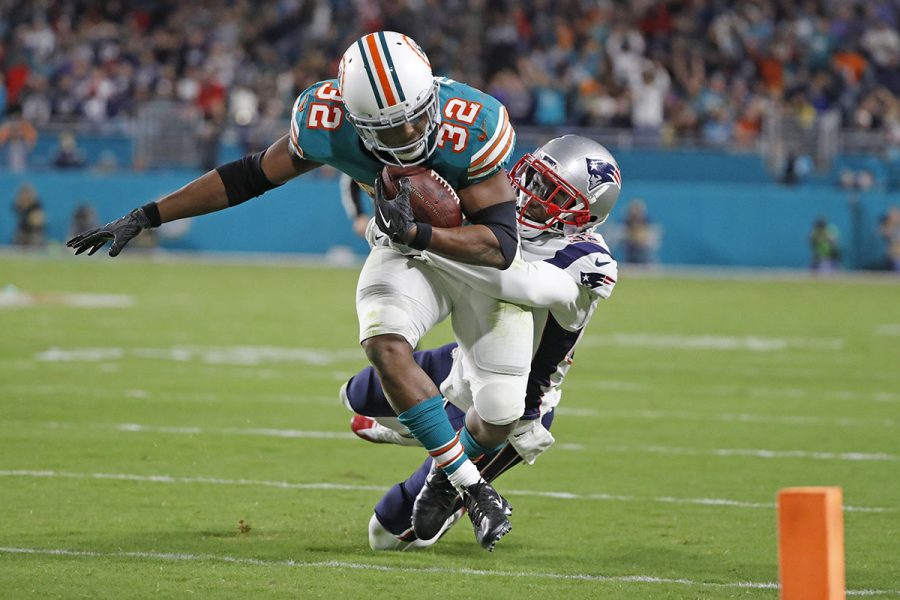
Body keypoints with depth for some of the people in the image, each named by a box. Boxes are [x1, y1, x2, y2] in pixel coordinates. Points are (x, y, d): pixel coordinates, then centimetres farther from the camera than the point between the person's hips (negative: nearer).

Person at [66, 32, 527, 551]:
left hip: (478, 252, -2)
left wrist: (415, 233, -47)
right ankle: (472, 487, -15)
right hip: (407, 250, 2)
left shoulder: (472, 130, -35)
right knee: (386, 346, -29)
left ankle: (456, 471, 31)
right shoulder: (328, 125, -25)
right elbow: (251, 176, -9)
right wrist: (145, 217, -7)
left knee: (502, 411, -6)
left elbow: (500, 246, -32)